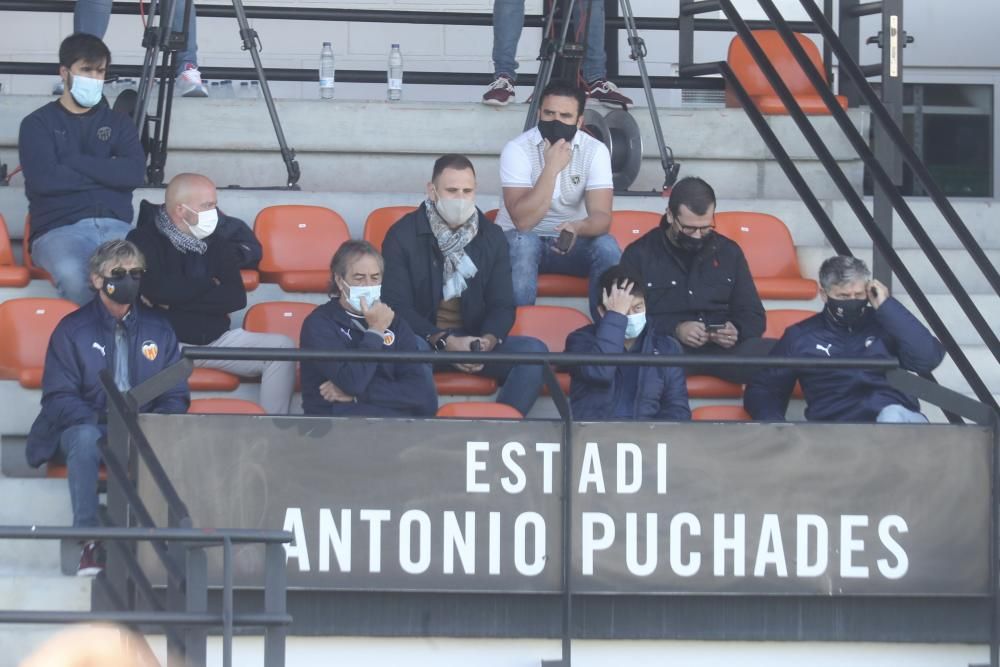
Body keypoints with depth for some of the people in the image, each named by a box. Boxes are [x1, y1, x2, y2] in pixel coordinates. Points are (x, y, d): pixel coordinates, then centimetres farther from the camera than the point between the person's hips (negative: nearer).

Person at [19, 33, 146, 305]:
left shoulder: (118, 123, 22)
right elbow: (44, 179, -6)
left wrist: (74, 162, -1)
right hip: (59, 229, -2)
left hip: (115, 227, 2)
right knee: (72, 274, -41)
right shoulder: (38, 124, 13)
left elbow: (134, 173, 2)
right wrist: (106, 173, 3)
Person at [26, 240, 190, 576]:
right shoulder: (72, 329, 4)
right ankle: (88, 541, -41)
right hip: (88, 426, -1)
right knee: (85, 436, -39)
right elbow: (58, 397, -3)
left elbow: (176, 396, 10)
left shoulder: (157, 329, 11)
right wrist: (101, 419, -22)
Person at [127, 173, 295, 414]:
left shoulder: (217, 238, 13)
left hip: (217, 339, 5)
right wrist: (208, 285, -4)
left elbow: (236, 299, 4)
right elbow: (158, 290, -21)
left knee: (283, 347, -12)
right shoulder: (144, 240, -2)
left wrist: (178, 299, -8)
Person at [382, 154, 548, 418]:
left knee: (533, 350, -23)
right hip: (424, 339, -4)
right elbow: (397, 305, -8)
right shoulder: (403, 235, -2)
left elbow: (503, 305, 7)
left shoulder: (492, 236, 9)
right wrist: (445, 342, -23)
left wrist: (489, 340, -17)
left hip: (475, 343, 4)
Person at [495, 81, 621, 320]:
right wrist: (552, 168, -34)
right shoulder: (517, 149, -18)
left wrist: (577, 227, -44)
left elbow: (602, 216, -20)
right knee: (523, 242, -35)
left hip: (571, 238, 2)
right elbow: (523, 221, -28)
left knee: (607, 247, -27)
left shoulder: (595, 151, -11)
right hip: (522, 240, -2)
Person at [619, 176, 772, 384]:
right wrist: (674, 330, -15)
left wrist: (736, 331, -4)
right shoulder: (640, 254, 7)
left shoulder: (729, 252, 18)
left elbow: (753, 315, 20)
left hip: (721, 349, 3)